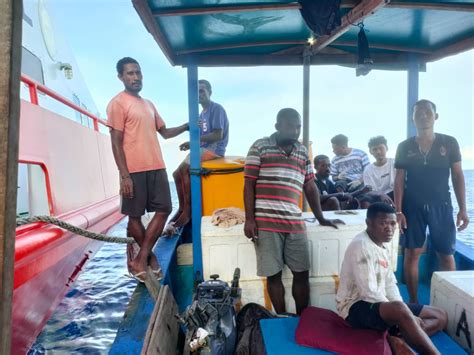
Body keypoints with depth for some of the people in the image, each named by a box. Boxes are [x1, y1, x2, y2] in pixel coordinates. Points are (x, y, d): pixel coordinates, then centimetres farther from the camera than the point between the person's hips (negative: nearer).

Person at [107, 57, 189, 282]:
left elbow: (164, 132, 26)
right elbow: (116, 143, -9)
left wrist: (186, 127, 10)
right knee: (135, 215, 3)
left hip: (157, 167, 8)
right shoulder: (118, 103, -4)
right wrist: (124, 175, -15)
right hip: (134, 170, -7)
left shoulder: (149, 104, 19)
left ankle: (141, 258, 14)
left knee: (164, 209, 5)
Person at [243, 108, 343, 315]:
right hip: (265, 223, -4)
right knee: (273, 274, 4)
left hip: (295, 223, 4)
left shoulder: (303, 152, 14)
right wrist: (249, 219, -8)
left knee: (302, 273, 8)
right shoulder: (260, 147, 1)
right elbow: (249, 185, -2)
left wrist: (321, 218, 18)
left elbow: (310, 187, 19)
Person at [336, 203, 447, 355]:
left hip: (380, 304, 10)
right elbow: (368, 292, -23)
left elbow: (390, 285, 9)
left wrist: (405, 315, -7)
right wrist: (403, 314, -18)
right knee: (398, 309, -40)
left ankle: (397, 336, -18)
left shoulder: (382, 248, 12)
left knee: (440, 316, 5)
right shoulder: (361, 245, -18)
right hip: (356, 307, -10)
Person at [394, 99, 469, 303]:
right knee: (412, 253, 3)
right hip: (412, 206, 0)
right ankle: (413, 301, 16)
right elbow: (399, 181, 1)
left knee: (446, 255, 4)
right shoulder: (404, 147, 2)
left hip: (441, 206, 0)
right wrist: (398, 211, -6)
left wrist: (462, 209, -2)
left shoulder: (449, 143, 2)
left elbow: (458, 177, 3)